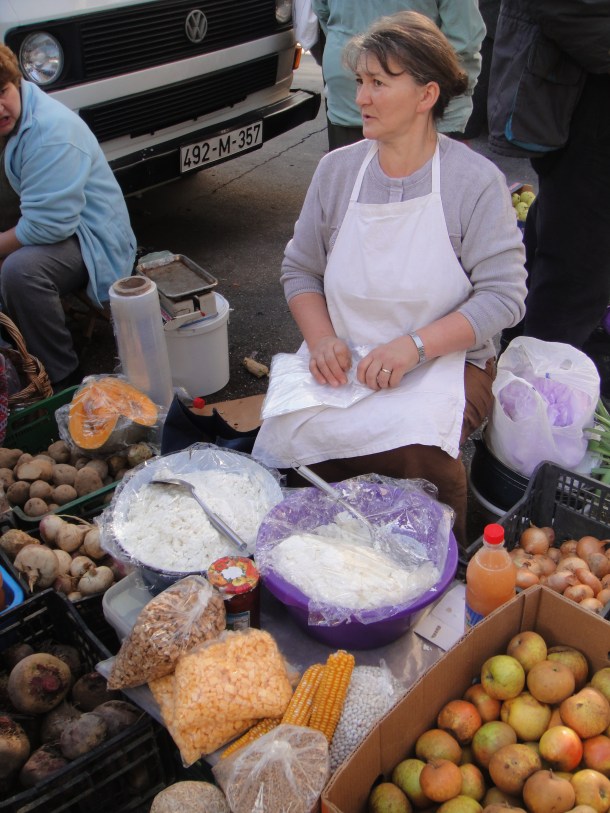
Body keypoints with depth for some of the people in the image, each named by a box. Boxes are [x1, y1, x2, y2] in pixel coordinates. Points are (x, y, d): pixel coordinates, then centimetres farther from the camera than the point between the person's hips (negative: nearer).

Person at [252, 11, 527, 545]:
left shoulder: (476, 180, -5)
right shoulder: (337, 169, 7)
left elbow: (503, 294, -10)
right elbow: (300, 268, 11)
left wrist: (414, 345, -21)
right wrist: (322, 338, -8)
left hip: (446, 361, -3)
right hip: (344, 360, 3)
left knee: (416, 450, -31)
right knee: (294, 434, -25)